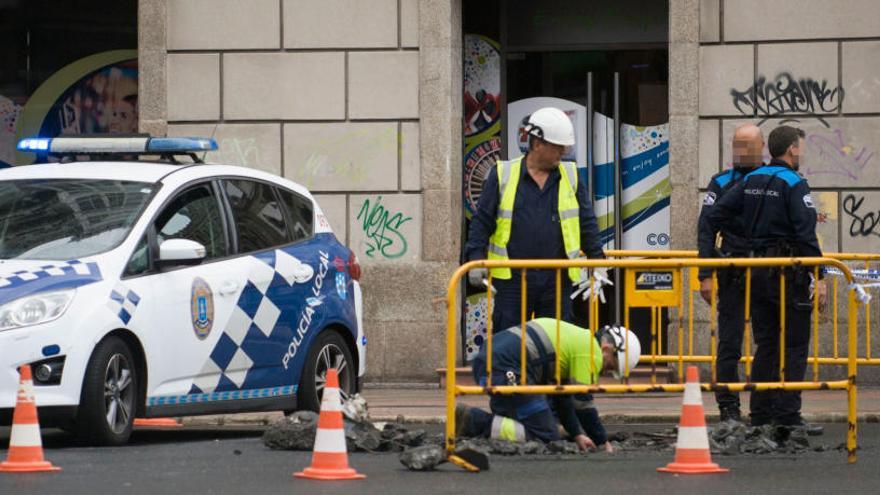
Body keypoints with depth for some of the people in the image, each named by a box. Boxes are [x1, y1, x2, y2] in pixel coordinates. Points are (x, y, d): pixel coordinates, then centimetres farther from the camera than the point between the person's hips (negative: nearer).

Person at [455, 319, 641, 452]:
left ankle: (471, 417, 6)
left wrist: (577, 434, 28)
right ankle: (475, 423, -16)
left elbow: (562, 397, 32)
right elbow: (582, 403, -4)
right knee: (545, 435, -6)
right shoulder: (591, 352, -3)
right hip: (507, 371, -11)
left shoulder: (577, 337, 27)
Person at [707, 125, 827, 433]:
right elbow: (806, 234, -18)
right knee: (794, 346, -2)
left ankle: (760, 414, 12)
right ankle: (786, 415, -6)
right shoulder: (794, 184, -11)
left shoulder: (751, 181, 10)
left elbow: (716, 216, 9)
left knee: (766, 344, 12)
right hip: (788, 274, -7)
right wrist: (819, 277, -17)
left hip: (757, 269, 7)